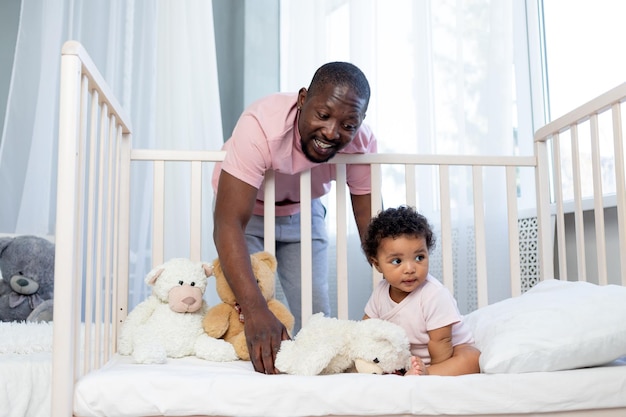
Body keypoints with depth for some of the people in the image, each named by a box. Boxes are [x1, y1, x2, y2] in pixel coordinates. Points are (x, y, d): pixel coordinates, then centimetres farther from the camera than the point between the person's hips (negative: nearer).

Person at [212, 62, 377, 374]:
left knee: (316, 318, -4)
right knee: (245, 312, -14)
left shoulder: (361, 143, -26)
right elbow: (229, 223, -43)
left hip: (303, 211, 3)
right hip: (247, 208, -2)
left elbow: (371, 225, -19)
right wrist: (255, 311, -53)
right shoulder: (261, 125, -39)